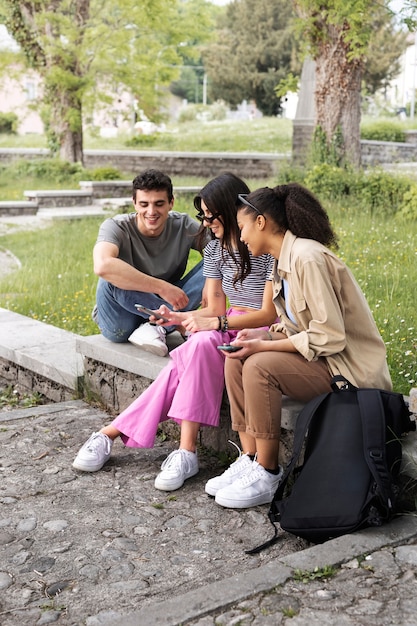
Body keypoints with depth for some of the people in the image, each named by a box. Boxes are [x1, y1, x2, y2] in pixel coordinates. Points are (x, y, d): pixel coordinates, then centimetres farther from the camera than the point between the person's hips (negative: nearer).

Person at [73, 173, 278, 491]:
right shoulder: (215, 248, 10)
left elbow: (269, 313, -15)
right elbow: (215, 308, 8)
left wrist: (217, 323, -24)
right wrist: (180, 317, -10)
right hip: (226, 329, 6)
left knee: (201, 345, -33)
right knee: (182, 365, -25)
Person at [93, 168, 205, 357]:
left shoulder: (183, 226, -9)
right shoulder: (116, 227, -20)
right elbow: (102, 266, -40)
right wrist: (162, 287, -39)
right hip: (120, 325, -3)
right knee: (112, 275, -33)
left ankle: (156, 327, -22)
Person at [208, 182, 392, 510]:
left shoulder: (307, 258, -21)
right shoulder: (285, 260, 10)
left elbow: (329, 337, -25)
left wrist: (265, 347, -20)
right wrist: (263, 336, -4)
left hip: (349, 368, -9)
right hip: (321, 357, 10)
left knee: (259, 366, -26)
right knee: (236, 360, -4)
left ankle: (267, 476, -13)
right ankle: (250, 460, -2)